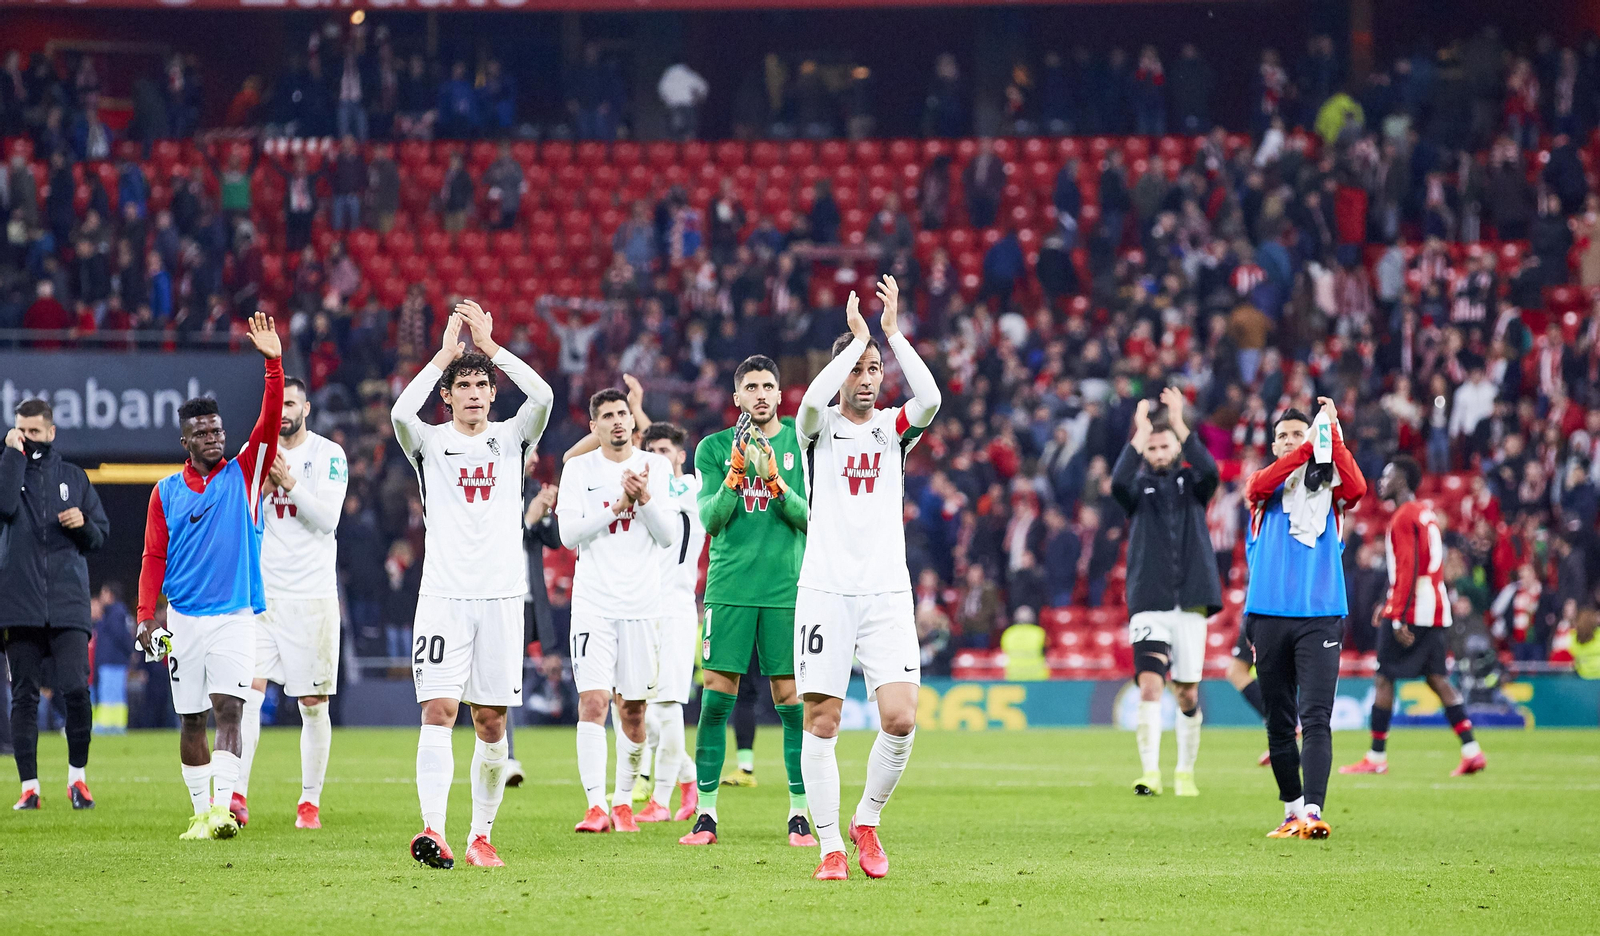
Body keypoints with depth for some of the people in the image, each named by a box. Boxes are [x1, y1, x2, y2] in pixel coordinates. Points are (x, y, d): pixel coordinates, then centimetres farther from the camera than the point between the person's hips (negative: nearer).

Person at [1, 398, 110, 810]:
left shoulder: (73, 477, 15)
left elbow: (101, 535, 17)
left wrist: (83, 523, -4)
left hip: (68, 604, 0)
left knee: (76, 690, -10)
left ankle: (77, 776, 6)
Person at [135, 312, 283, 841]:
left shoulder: (245, 474, 3)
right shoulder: (166, 492, 7)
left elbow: (271, 420, -9)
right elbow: (153, 558, 8)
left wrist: (274, 364, -20)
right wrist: (146, 615, -1)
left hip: (236, 615, -2)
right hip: (185, 619, 2)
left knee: (228, 707, -15)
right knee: (191, 719, 6)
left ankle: (224, 806, -23)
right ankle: (201, 812, 15)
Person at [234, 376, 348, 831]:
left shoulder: (328, 455, -1)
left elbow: (328, 519, -11)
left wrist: (288, 482, -20)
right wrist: (264, 487, -12)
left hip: (311, 594, -2)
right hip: (261, 589, 2)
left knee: (313, 702, 3)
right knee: (248, 690, -12)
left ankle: (310, 801, 12)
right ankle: (237, 796, -18)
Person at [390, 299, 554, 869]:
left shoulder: (511, 439, 11)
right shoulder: (430, 442, 6)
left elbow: (543, 396, -8)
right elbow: (400, 412, -16)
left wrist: (490, 345, -7)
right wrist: (446, 354, -11)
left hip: (501, 594, 2)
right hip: (444, 594, -2)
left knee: (492, 720, 4)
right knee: (438, 710, -14)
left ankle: (480, 836, 12)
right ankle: (433, 831, -23)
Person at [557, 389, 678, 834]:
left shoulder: (654, 467, 7)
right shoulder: (579, 469, 4)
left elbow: (668, 537, 1)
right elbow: (569, 533, -5)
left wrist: (644, 498, -14)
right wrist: (618, 506, -15)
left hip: (641, 604, 2)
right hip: (593, 602, -2)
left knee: (632, 709, 6)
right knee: (593, 702, -14)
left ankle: (624, 801, 21)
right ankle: (596, 806, -18)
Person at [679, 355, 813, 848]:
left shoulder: (799, 443, 6)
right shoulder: (714, 448, 7)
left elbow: (811, 518, 0)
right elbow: (710, 520, -2)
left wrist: (776, 483, -15)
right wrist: (735, 473, -15)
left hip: (787, 589, 0)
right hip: (729, 589, 0)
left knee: (791, 700, -1)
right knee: (716, 699, -3)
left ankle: (800, 813, 6)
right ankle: (706, 814, 3)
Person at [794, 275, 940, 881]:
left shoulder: (893, 428, 10)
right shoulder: (819, 428, 5)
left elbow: (929, 399, -12)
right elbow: (812, 403, -20)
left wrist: (893, 333, -13)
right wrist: (856, 337, -16)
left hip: (887, 592, 1)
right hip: (824, 590, -1)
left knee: (900, 719, -11)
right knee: (821, 722, -4)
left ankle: (867, 820, 12)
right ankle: (830, 846, 5)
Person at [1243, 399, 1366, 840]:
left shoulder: (1329, 485, 10)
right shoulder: (1266, 487, 12)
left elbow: (1356, 487, -13)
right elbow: (1258, 485, -12)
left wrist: (1331, 432, -15)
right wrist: (1308, 447, -19)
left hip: (1320, 616, -2)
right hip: (1269, 616, 2)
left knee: (1316, 718, -13)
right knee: (1279, 722, 7)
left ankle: (1313, 812, -22)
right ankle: (1292, 810, 19)